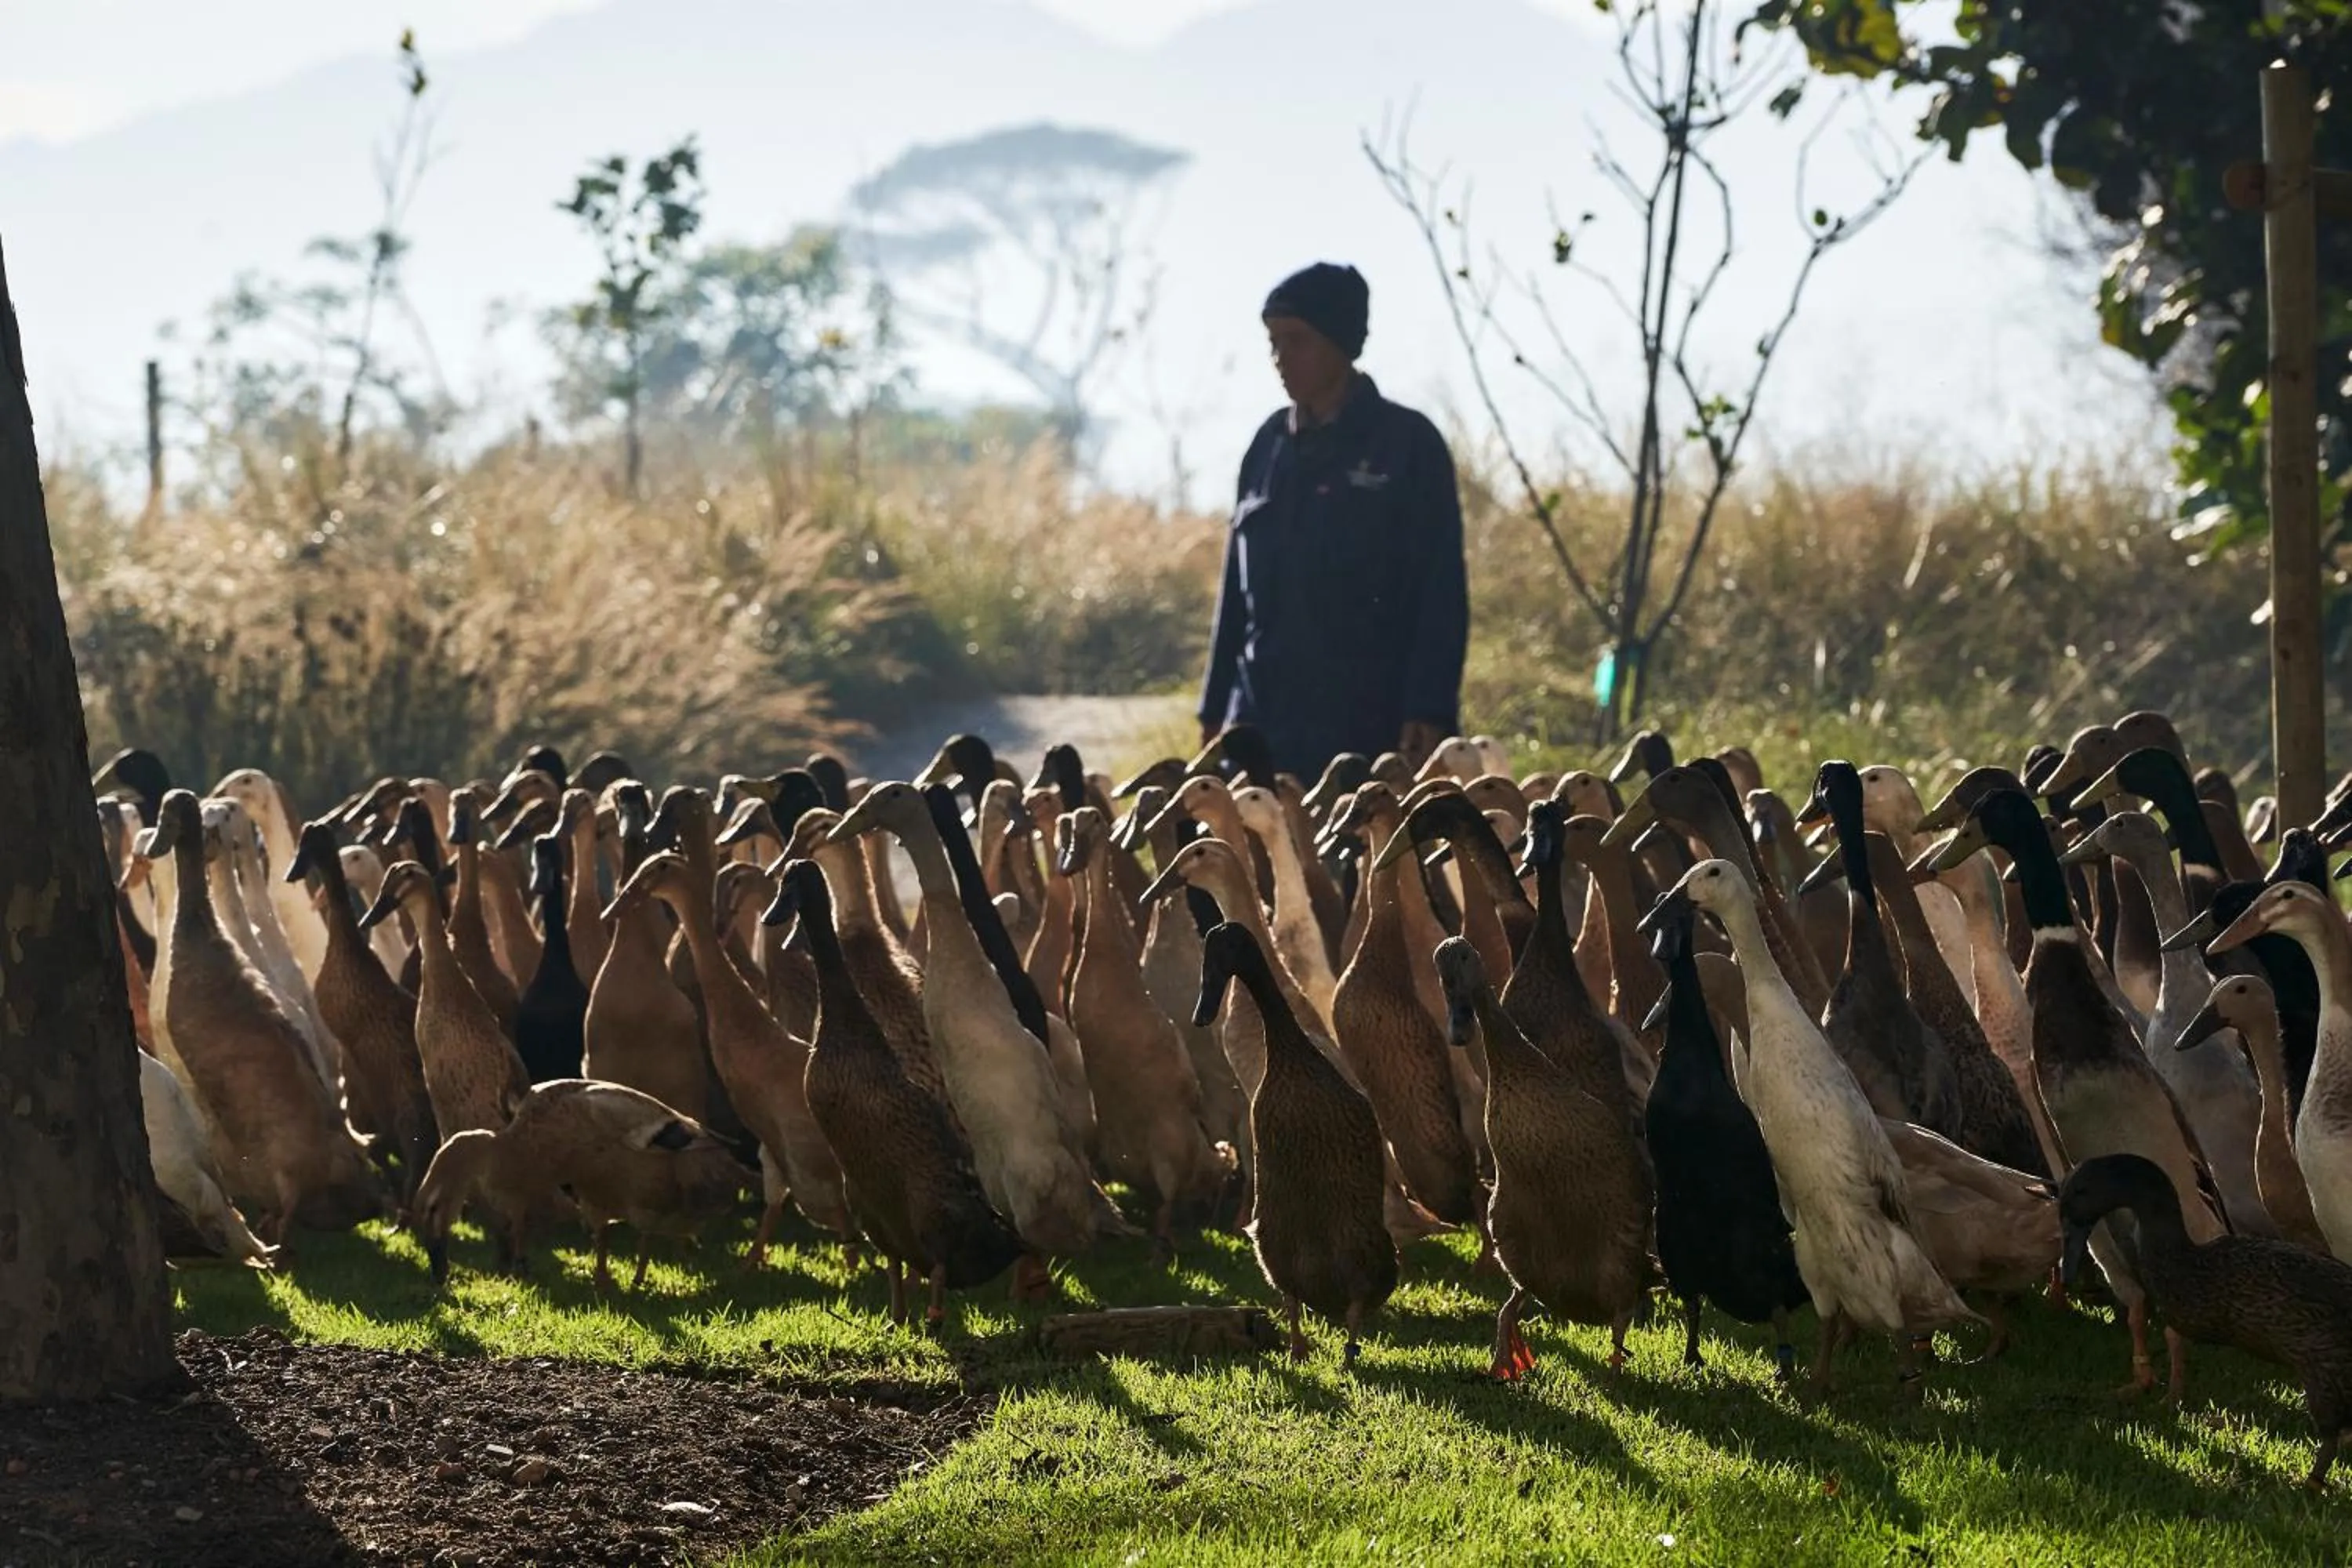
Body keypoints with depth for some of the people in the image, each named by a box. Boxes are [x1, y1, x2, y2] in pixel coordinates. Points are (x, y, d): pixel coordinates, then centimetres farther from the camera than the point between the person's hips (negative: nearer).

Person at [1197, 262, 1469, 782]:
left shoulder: (1408, 444, 0)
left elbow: (1442, 594, -4)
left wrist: (1427, 715, -13)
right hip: (1263, 728, 5)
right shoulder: (1270, 445, 14)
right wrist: (1215, 709, 14)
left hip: (1368, 726, -5)